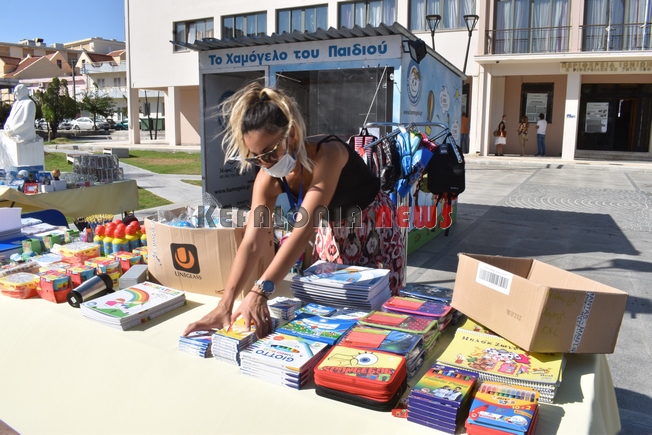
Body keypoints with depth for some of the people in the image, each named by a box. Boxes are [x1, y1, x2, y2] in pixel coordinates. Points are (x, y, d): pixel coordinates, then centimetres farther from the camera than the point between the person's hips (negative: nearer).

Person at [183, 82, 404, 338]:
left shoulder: (327, 154, -39)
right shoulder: (268, 179, -21)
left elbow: (304, 228, -46)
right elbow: (251, 242, -28)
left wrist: (260, 291, -54)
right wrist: (225, 304, -40)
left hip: (374, 227, -4)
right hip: (332, 232, 5)